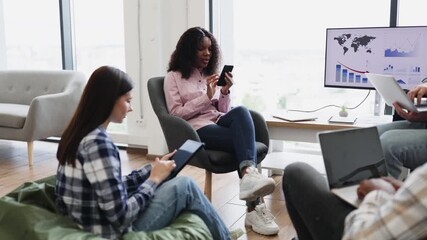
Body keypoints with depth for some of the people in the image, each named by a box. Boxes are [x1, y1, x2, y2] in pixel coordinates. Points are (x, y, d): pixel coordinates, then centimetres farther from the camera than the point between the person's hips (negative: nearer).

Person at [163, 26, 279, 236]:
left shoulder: (211, 74, 23)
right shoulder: (173, 77, 9)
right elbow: (176, 114, -3)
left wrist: (225, 92, -1)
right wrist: (206, 96, -11)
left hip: (219, 122, 5)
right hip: (197, 129, -4)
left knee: (241, 112, -33)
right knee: (243, 140, -32)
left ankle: (249, 174, -49)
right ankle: (254, 207, -41)